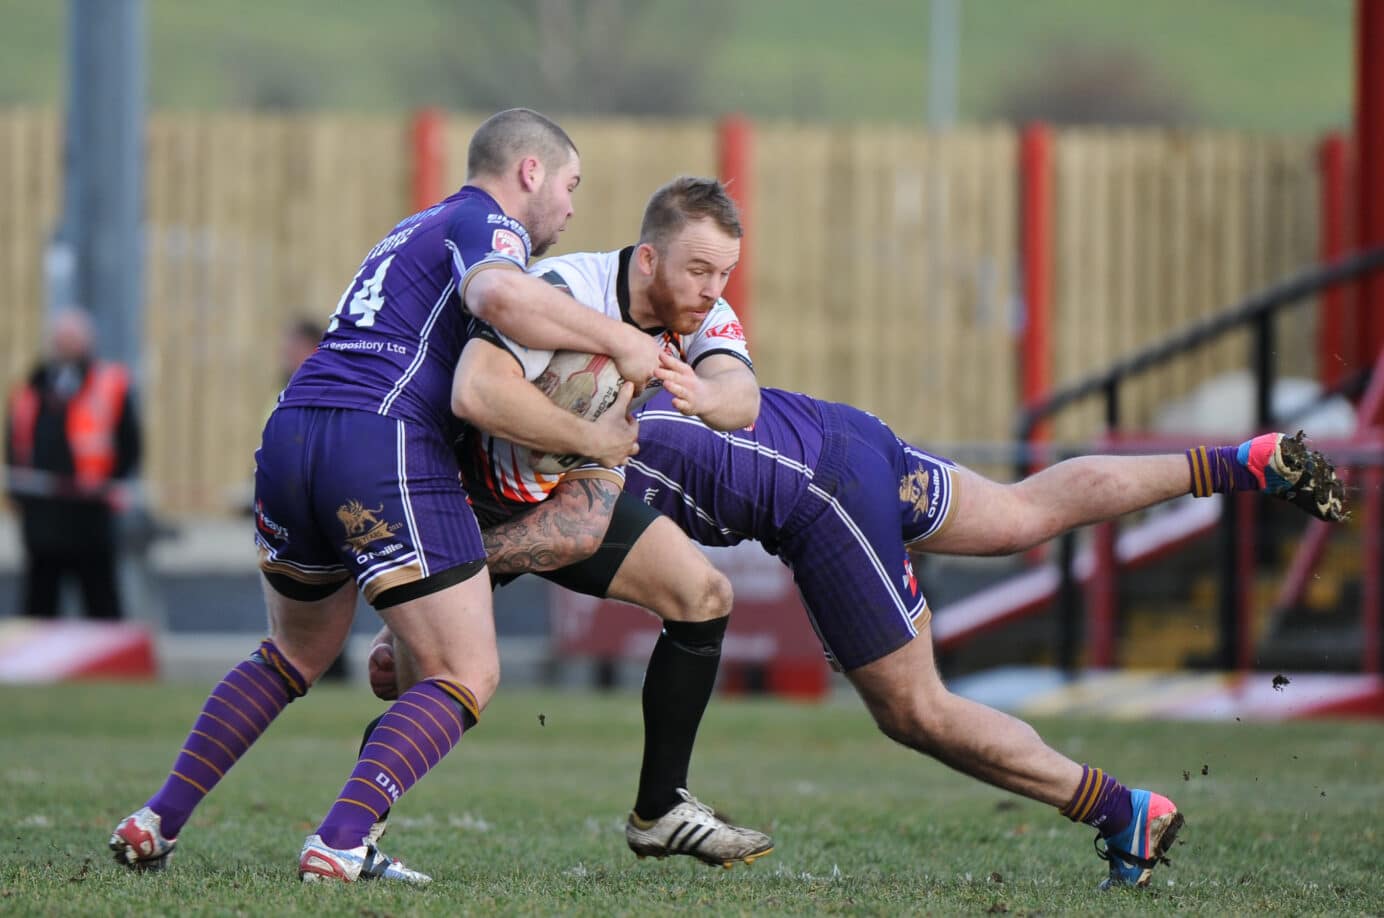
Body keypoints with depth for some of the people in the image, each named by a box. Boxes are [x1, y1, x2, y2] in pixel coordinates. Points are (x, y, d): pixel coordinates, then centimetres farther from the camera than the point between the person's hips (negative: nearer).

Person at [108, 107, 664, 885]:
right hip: (386, 447, -9)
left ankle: (157, 823, 21)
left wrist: (586, 435, 22)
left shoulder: (416, 230, 31)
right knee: (467, 677, -1)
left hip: (291, 434, 9)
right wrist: (619, 340, -14)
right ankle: (341, 844, -19)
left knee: (297, 656, 28)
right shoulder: (489, 224, 3)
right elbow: (498, 295, -22)